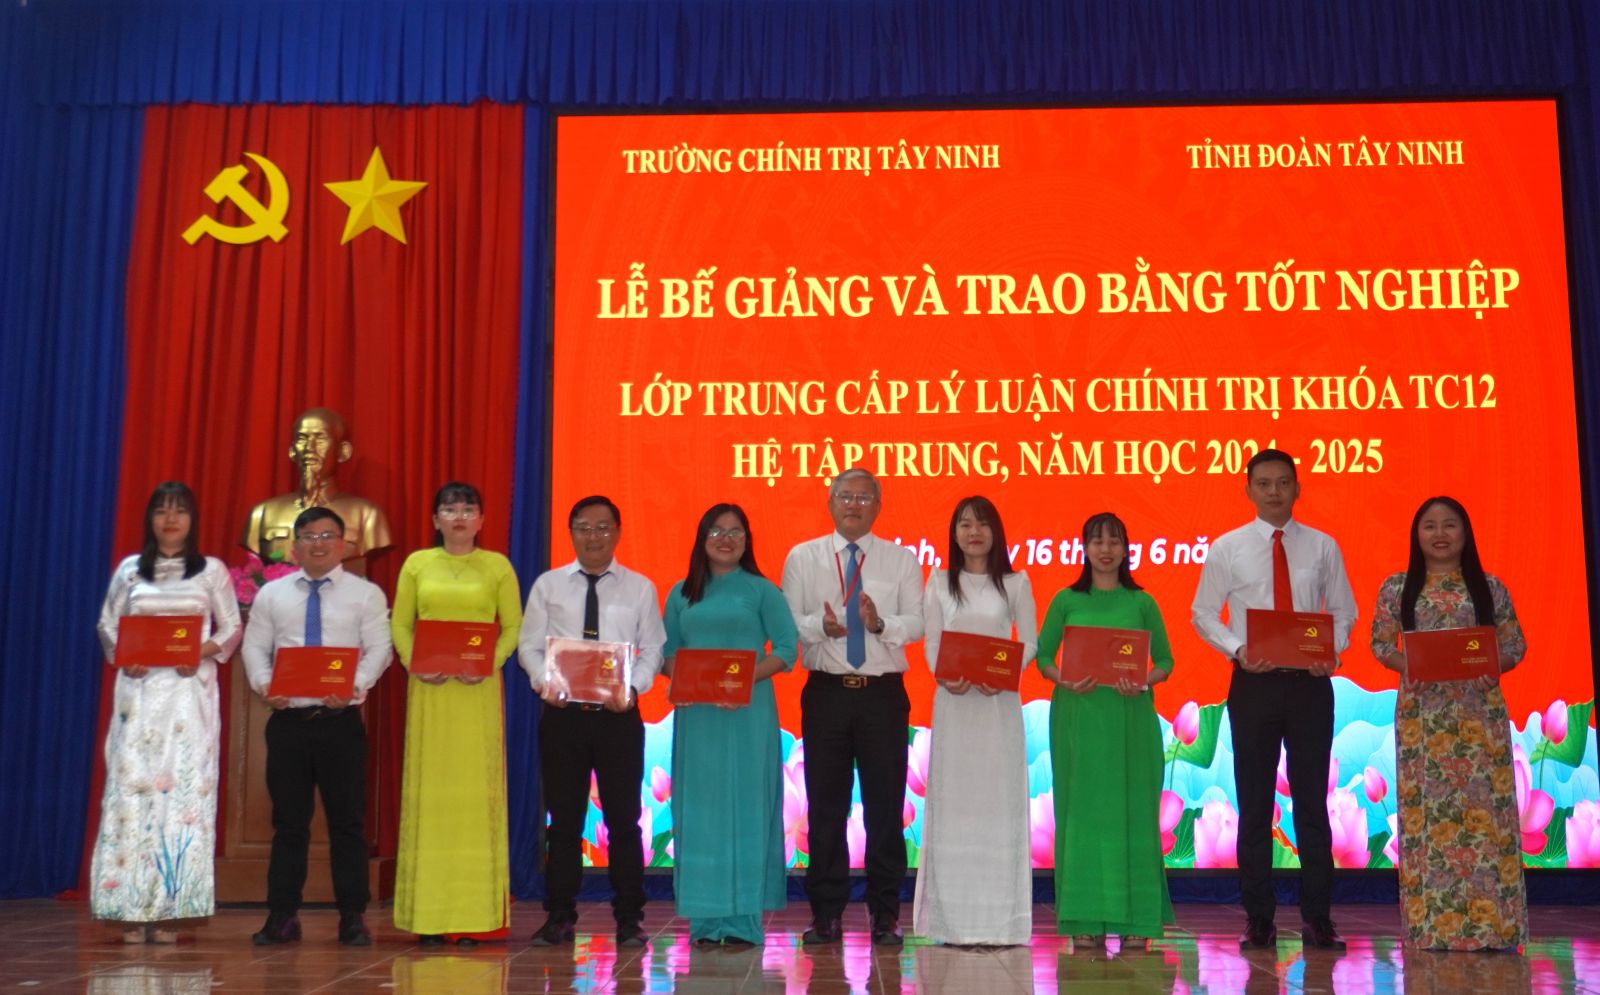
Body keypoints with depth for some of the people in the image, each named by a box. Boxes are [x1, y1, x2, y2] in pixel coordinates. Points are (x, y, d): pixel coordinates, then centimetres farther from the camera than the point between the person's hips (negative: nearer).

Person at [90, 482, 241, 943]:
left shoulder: (212, 571, 8)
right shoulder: (129, 570, 12)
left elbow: (232, 628, 8)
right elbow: (107, 623, 14)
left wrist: (203, 652, -10)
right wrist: (121, 655, -6)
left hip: (190, 690, -1)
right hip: (139, 690, 1)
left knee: (186, 785, -7)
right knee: (132, 784, -5)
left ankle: (170, 909, -4)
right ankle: (132, 909, -2)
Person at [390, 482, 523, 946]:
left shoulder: (497, 566, 7)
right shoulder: (417, 564, 10)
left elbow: (513, 626, 4)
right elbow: (399, 624, 9)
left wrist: (491, 664, -12)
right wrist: (413, 663, -8)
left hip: (478, 690, -1)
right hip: (429, 688, 1)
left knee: (476, 791, -3)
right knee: (429, 790, -1)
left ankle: (475, 915, 1)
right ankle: (429, 914, 3)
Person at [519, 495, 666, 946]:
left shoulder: (639, 588, 6)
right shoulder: (548, 585, 8)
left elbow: (653, 650, 3)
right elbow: (530, 645, 6)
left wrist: (633, 687, -14)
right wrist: (543, 681, -13)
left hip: (619, 714, -1)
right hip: (561, 712, 1)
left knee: (624, 817, 3)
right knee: (564, 817, 7)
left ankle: (629, 918, 12)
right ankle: (560, 915, 17)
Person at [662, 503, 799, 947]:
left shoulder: (762, 591, 4)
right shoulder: (682, 594, 13)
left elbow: (787, 647, -3)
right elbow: (665, 649, 11)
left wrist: (749, 677, -17)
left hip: (747, 712, -3)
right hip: (695, 714, 3)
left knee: (744, 805, -2)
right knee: (698, 807, 3)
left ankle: (743, 918, 2)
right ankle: (705, 919, 9)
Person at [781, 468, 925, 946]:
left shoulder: (901, 560, 7)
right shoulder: (802, 557, 7)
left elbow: (917, 623, -1)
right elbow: (787, 623, 2)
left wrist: (881, 623, -20)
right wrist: (820, 626, -18)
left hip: (883, 693, 0)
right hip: (826, 692, 0)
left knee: (885, 805, 2)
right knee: (825, 806, 5)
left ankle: (885, 915, 12)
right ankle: (826, 914, 14)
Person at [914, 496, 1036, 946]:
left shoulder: (1016, 583, 5)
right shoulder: (940, 582, 8)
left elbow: (1030, 642, 4)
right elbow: (931, 643, 5)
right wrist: (945, 676, -14)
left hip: (999, 703, -1)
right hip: (954, 702, 1)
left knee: (999, 803, -1)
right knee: (953, 803, 1)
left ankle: (999, 921, 5)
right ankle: (955, 920, 6)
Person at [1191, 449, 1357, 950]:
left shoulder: (1323, 547, 5)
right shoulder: (1227, 548, 2)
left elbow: (1343, 612, 8)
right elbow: (1203, 613, 4)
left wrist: (1331, 651, -11)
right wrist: (1236, 649, -13)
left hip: (1310, 682, 0)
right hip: (1253, 682, 0)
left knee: (1313, 799, 4)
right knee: (1254, 801, 5)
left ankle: (1317, 917, 13)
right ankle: (1259, 918, 14)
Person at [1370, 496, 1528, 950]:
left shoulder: (1490, 588, 7)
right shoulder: (1397, 588, 6)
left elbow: (1516, 645, 7)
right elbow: (1381, 643, 5)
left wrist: (1494, 666, -13)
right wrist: (1406, 666, -14)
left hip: (1480, 710, 0)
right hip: (1422, 710, 0)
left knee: (1483, 804, -3)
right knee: (1426, 808, -2)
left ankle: (1490, 923, 3)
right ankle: (1433, 924, 4)